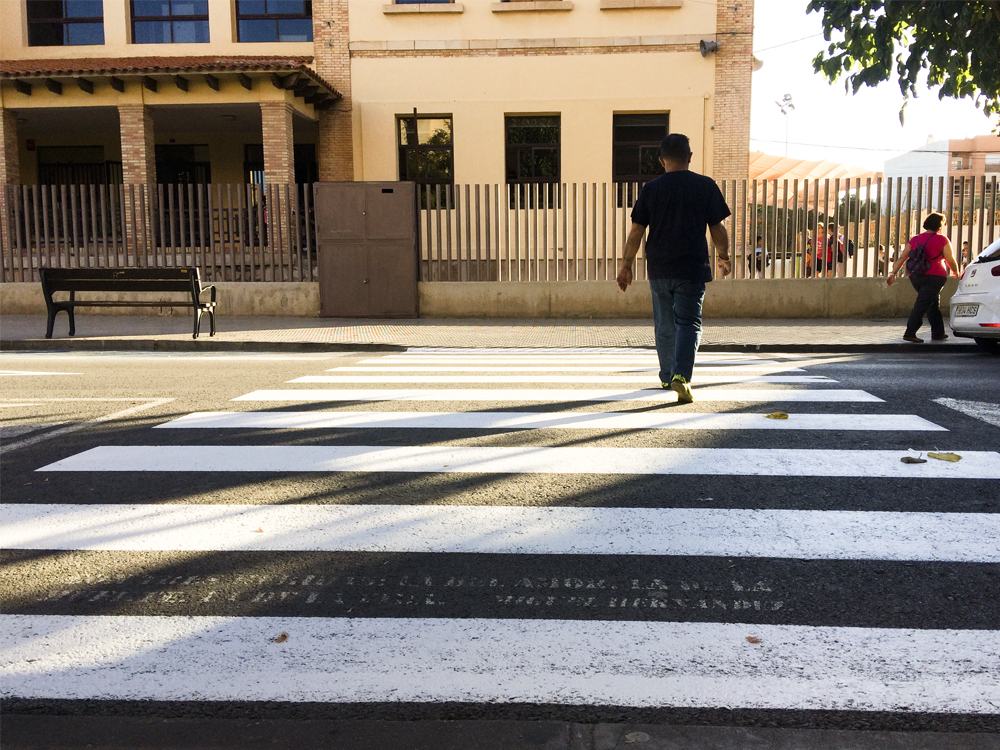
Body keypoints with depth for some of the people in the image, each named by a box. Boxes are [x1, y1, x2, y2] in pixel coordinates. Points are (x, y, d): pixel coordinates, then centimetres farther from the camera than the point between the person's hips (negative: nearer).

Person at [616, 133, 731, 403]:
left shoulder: (650, 189, 1)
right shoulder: (706, 186, -1)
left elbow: (636, 231, 0)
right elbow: (718, 229, 1)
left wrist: (626, 265, 8)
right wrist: (724, 258, 17)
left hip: (658, 269, 2)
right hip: (693, 269, -2)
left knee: (664, 325, 15)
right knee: (688, 323, 0)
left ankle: (667, 377, 29)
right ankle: (681, 376, -19)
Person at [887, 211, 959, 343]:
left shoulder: (915, 239, 11)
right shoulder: (942, 240, -2)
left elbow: (901, 258, 5)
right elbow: (950, 260, 0)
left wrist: (893, 273, 3)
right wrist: (956, 273, 16)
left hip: (915, 276, 6)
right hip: (934, 276, -6)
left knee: (933, 304, 18)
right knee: (921, 306, -9)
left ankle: (938, 333, 23)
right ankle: (910, 333, -18)